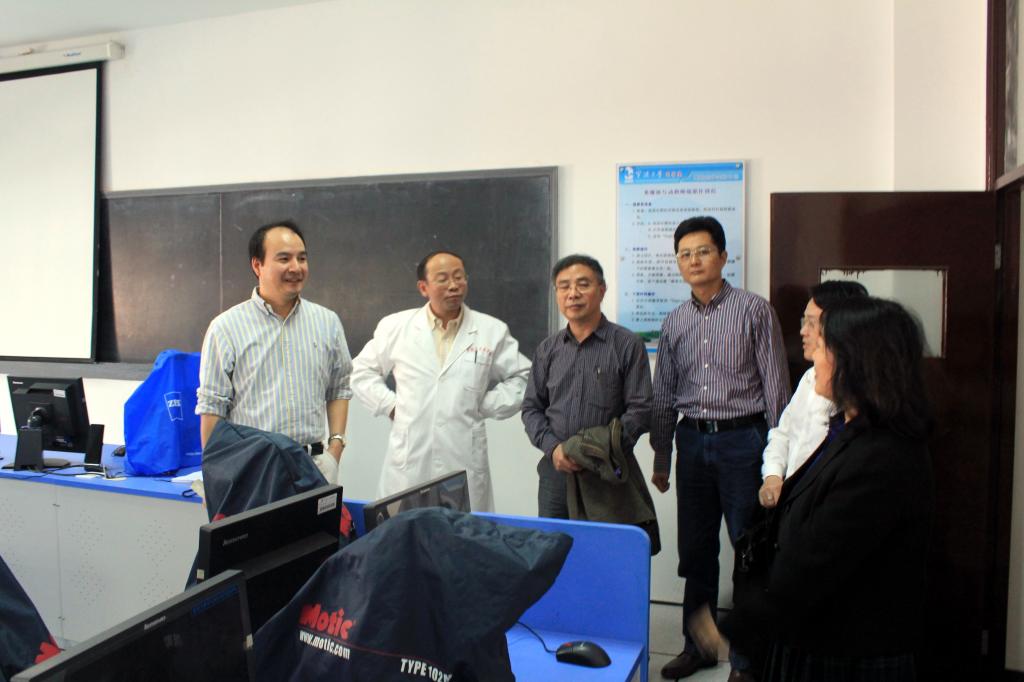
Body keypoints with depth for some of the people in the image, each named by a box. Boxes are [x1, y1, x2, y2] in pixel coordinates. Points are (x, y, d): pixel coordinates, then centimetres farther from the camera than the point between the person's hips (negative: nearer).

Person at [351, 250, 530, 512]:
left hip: (466, 464, 0)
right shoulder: (395, 326, 6)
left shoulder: (493, 331, 5)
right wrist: (390, 405, 5)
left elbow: (522, 377, 11)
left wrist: (486, 406, 1)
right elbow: (363, 371, 17)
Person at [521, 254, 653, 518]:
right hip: (555, 470, 3)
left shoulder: (628, 345, -3)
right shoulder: (547, 349, 9)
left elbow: (640, 409, -6)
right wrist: (552, 447, -7)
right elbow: (531, 408, 10)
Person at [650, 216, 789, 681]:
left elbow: (775, 385, -5)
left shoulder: (753, 310, -5)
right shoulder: (674, 322, 9)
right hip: (692, 439, 5)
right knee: (695, 551, 13)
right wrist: (661, 458, 13)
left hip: (742, 438, -4)